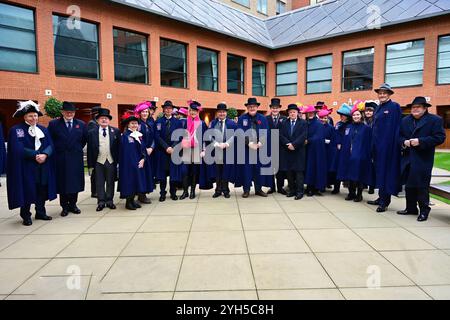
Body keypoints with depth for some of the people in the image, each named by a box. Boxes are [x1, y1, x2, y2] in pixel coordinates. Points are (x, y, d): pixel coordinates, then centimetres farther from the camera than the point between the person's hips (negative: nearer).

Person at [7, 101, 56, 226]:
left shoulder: (43, 129, 11)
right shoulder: (16, 130, -4)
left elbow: (50, 145, 2)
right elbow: (18, 149, -13)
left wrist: (44, 154, -17)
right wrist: (35, 155, -18)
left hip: (43, 167, 4)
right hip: (26, 167, -4)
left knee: (42, 190, 8)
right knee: (27, 190, 1)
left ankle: (40, 212, 22)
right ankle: (26, 216, 15)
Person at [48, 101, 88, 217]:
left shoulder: (81, 124, 5)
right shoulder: (53, 124, 0)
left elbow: (85, 139, 15)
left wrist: (78, 149, 10)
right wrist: (57, 150, 1)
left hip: (76, 159, 2)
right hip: (61, 159, -1)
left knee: (75, 183, 7)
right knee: (62, 184, 4)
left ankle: (73, 205, 20)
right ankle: (65, 207, 15)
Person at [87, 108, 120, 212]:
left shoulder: (116, 131, 1)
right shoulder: (92, 133, 2)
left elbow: (119, 147, 1)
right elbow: (89, 150, 2)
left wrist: (119, 161, -3)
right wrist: (90, 165, -1)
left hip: (111, 161, 0)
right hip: (98, 162, 0)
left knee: (110, 182, 10)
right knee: (99, 183, 6)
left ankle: (109, 201, 21)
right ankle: (101, 202, 16)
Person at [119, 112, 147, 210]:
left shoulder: (140, 135, 11)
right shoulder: (125, 135, -9)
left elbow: (143, 148, 10)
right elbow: (126, 151, -14)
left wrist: (143, 159, -5)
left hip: (139, 163, 7)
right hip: (129, 163, -7)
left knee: (137, 180, 10)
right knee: (130, 181, -3)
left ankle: (132, 200, 20)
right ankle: (128, 202, 7)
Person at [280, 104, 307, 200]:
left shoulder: (303, 123, 3)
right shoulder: (284, 123, 12)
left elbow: (303, 136, -8)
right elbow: (281, 136, 3)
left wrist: (294, 144, -16)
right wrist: (288, 144, -12)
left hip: (299, 151, -3)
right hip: (287, 151, 3)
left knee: (299, 171, -2)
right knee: (289, 172, 6)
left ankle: (300, 191, 3)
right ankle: (292, 190, 15)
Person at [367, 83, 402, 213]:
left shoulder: (394, 106, -6)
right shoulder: (378, 108, 15)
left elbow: (397, 127, -11)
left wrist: (395, 144, -17)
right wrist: (373, 144, 12)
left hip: (388, 144, -7)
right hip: (378, 144, 7)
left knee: (386, 170, -4)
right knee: (379, 170, 11)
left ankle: (385, 201, 2)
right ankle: (381, 198, 20)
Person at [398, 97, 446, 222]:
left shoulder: (435, 120, -4)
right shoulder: (405, 120, 13)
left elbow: (440, 137, -12)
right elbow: (399, 135, 14)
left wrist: (420, 141, -20)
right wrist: (404, 142, -8)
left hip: (423, 159, -5)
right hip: (408, 158, 6)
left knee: (422, 186, -3)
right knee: (409, 185, 12)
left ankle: (424, 210, 8)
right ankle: (411, 208, 23)